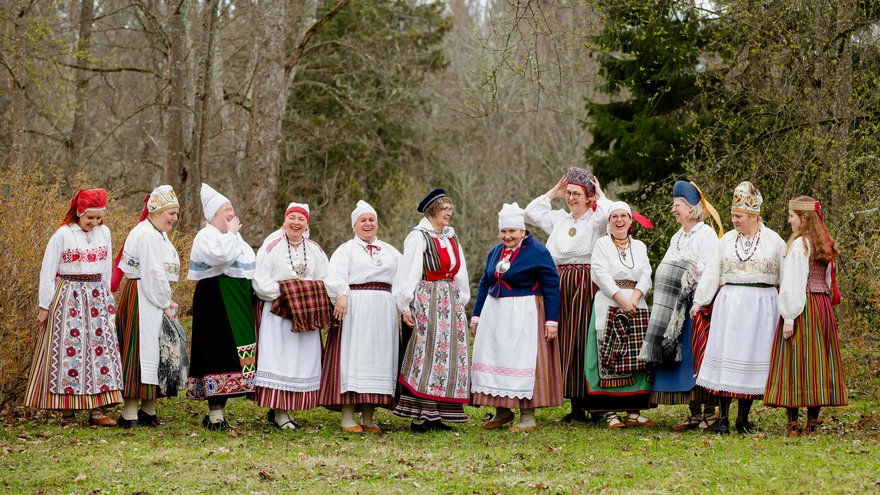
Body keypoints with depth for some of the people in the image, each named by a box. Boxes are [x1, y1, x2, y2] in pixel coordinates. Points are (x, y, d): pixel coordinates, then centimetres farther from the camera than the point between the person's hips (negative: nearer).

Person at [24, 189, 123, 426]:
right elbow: (47, 271, -6)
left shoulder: (104, 233, 5)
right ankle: (68, 413, 1)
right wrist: (45, 306, -5)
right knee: (70, 349, -4)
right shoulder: (63, 235, -9)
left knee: (100, 347, -1)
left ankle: (97, 410, 1)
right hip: (69, 299, -5)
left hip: (97, 297, 5)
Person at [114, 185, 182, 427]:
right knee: (140, 351, -10)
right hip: (141, 301, -11)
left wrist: (168, 302, 8)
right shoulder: (146, 235, -16)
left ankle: (148, 411, 19)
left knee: (154, 352, 12)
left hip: (155, 302, 11)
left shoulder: (158, 235, 17)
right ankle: (129, 414, -9)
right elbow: (153, 274, -20)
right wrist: (165, 304, -12)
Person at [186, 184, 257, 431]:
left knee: (232, 352, 8)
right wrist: (232, 232, -12)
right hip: (215, 300, -9)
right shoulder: (206, 236, -8)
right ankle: (215, 415, -9)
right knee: (218, 353, -10)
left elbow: (250, 264, 27)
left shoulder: (233, 236, 19)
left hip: (237, 302, 9)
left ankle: (217, 412, 13)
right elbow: (222, 256, -27)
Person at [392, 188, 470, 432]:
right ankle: (419, 417, -8)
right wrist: (406, 306, -16)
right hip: (427, 301, -8)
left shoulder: (451, 237, 15)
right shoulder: (419, 237, -7)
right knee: (427, 354, -10)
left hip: (450, 302, 8)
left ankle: (435, 415, 9)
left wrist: (461, 302, 15)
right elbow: (408, 273, -11)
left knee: (450, 354, 5)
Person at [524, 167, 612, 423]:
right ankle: (576, 407, 8)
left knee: (583, 342, -8)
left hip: (586, 284, -6)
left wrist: (600, 195, -3)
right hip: (560, 285, 6)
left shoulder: (595, 220, 0)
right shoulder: (559, 219, 19)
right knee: (565, 343, 4)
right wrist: (553, 192, 17)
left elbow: (609, 214, -21)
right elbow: (530, 213, 20)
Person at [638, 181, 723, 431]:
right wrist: (665, 302, 10)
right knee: (680, 359, 5)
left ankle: (710, 413, -4)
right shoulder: (678, 237, 20)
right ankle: (695, 414, 9)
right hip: (676, 308, 8)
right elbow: (667, 272, 22)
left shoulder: (706, 234, -7)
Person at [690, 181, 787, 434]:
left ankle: (743, 417, 9)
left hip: (761, 306, -2)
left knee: (753, 357, 1)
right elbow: (711, 273, 11)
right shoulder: (727, 239, 9)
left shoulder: (774, 241, 1)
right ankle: (723, 416, -3)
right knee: (726, 356, -5)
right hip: (729, 304, 2)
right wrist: (699, 301, 8)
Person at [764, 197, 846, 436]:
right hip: (823, 307, 7)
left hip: (801, 307, -7)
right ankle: (812, 423, 8)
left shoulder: (799, 244, -11)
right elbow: (828, 280, 14)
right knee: (818, 363, 7)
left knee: (794, 363, -4)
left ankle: (793, 425, -6)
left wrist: (789, 318, -14)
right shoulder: (825, 245, 12)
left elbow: (793, 284, -14)